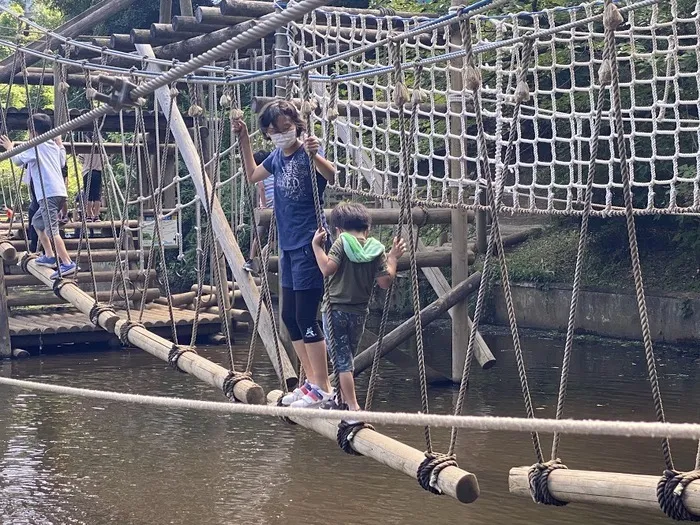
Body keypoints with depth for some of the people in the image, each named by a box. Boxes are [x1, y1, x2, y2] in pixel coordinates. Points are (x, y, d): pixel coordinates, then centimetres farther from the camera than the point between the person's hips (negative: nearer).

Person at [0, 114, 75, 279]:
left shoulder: (35, 147, -3)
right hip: (59, 192, 9)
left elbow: (18, 160, 3)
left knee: (51, 229, -16)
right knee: (37, 221, 26)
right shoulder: (54, 146, 19)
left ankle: (67, 263, -29)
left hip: (48, 194, -9)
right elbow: (62, 162, 32)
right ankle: (49, 256, 22)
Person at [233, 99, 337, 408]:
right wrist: (244, 140, 22)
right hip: (288, 246, 9)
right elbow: (252, 176, 28)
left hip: (309, 245, -9)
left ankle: (323, 389, 0)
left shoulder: (307, 152, -13)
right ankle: (312, 382, 23)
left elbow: (332, 177, -33)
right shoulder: (277, 157, 9)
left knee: (306, 318, -8)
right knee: (289, 317, 13)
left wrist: (314, 155, -51)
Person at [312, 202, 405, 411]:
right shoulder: (377, 249, 1)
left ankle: (353, 407, -9)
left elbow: (328, 268, -21)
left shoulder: (341, 242, -8)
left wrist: (317, 246, -12)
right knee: (347, 358, 20)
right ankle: (344, 399, 30)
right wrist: (393, 258, 10)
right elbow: (385, 281, -1)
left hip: (335, 310, -4)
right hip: (359, 313, 4)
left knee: (342, 361, -3)